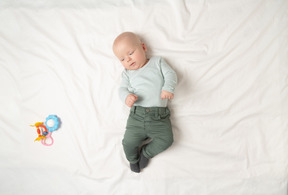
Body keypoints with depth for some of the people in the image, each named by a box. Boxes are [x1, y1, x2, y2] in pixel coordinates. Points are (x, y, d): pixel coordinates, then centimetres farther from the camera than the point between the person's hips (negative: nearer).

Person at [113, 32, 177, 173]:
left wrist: (168, 88, -20)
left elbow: (170, 74, 2)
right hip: (137, 115, 1)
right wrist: (126, 96, -21)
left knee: (166, 139, -16)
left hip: (159, 116, -1)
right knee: (129, 142, -10)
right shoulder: (127, 73, 16)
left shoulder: (157, 62, 12)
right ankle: (133, 159, 26)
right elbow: (122, 88, 5)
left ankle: (146, 152, 14)